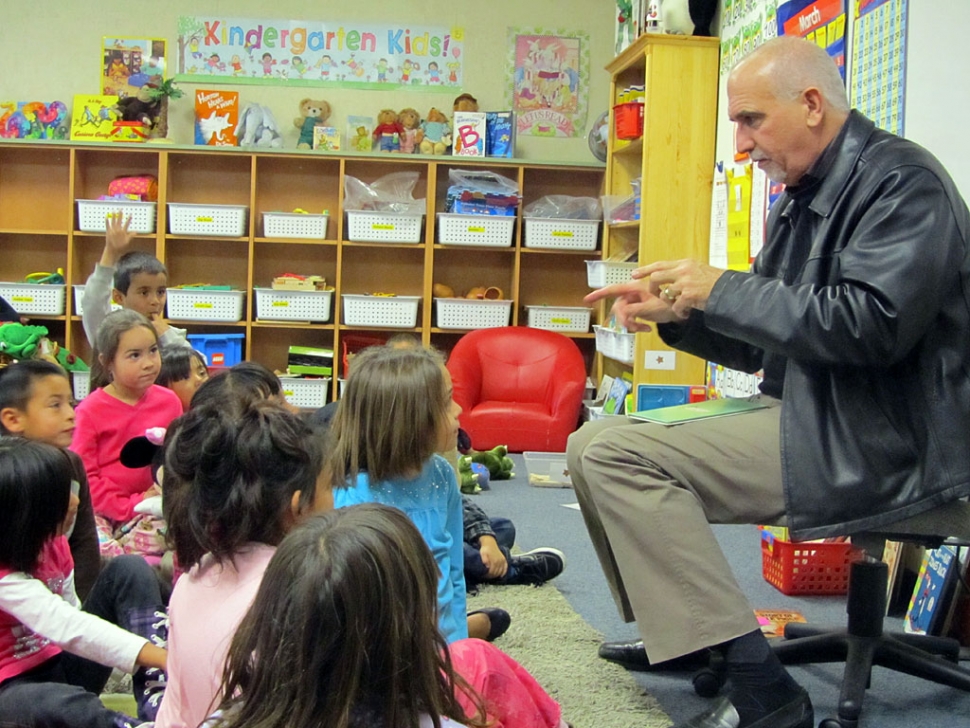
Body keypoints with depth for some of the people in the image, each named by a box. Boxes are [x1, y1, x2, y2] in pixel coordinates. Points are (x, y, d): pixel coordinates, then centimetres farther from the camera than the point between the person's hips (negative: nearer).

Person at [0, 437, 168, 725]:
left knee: (129, 569, -6)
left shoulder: (51, 542, 0)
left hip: (64, 665, 9)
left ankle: (158, 703, -20)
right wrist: (161, 657, -41)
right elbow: (66, 627, -35)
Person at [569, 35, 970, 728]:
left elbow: (873, 323, -26)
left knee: (618, 455, -21)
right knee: (592, 444, 8)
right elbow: (759, 344, 19)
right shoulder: (802, 200, 15)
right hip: (807, 420, 10)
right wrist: (675, 311, 1)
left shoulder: (901, 178, -12)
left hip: (881, 443, -10)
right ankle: (677, 633, 19)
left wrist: (722, 290, -17)